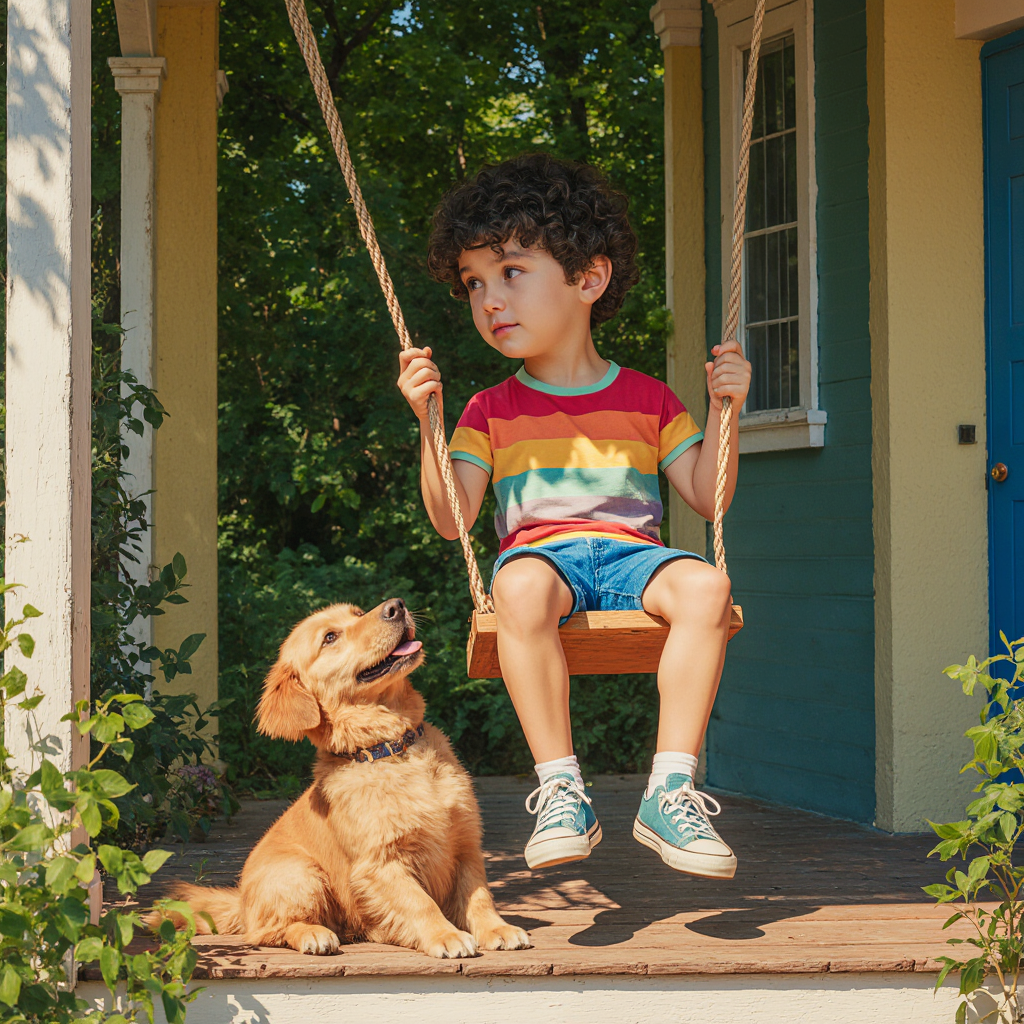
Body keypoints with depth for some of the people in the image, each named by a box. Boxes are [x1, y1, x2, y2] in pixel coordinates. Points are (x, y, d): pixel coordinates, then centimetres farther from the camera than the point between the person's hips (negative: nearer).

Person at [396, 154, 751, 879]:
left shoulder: (647, 400, 15)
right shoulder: (492, 411, 14)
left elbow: (708, 497, 15)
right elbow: (452, 520, 6)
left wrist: (724, 412, 3)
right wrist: (428, 423, -3)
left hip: (631, 552, 1)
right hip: (540, 552, -1)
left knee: (705, 584, -34)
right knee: (522, 586, -39)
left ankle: (672, 791, -31)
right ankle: (562, 793, -35)